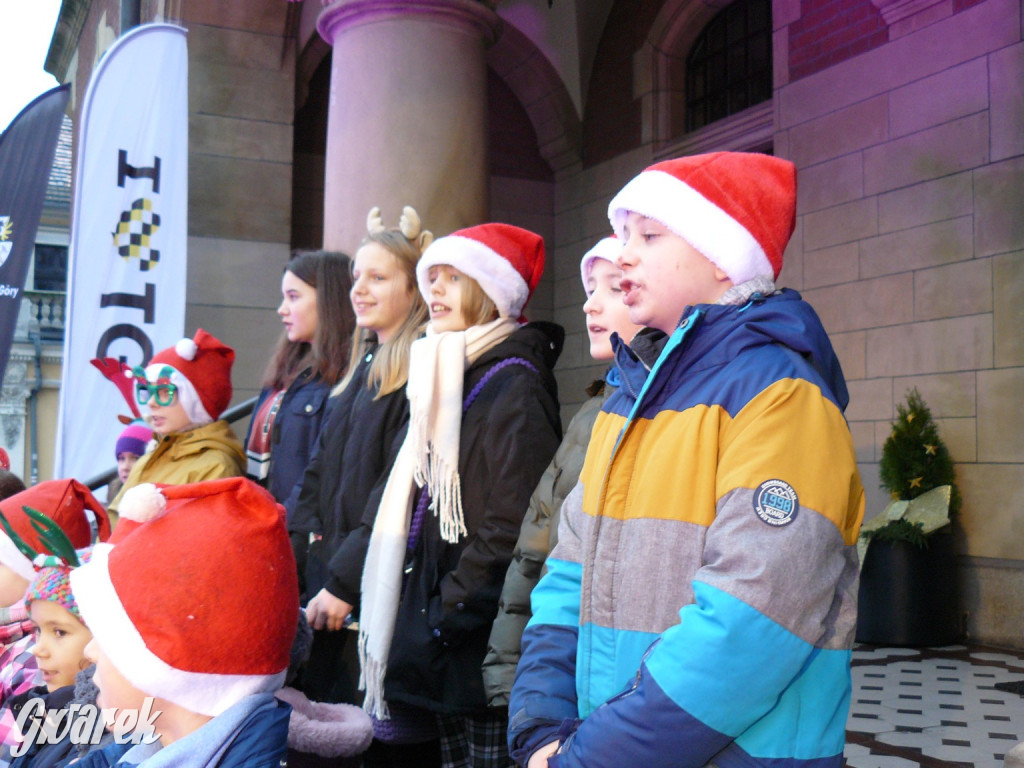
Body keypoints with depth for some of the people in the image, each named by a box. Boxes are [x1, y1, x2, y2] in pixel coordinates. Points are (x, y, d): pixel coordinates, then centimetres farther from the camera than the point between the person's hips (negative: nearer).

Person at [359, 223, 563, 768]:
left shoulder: (515, 383, -12)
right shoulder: (443, 376, 16)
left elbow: (511, 527, -19)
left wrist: (446, 614, -15)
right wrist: (423, 611, 13)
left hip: (483, 638, -9)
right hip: (437, 627, 9)